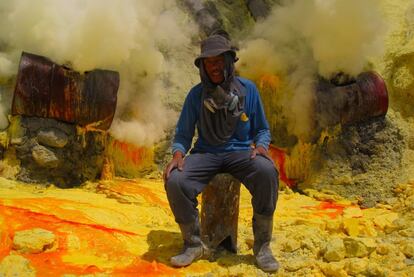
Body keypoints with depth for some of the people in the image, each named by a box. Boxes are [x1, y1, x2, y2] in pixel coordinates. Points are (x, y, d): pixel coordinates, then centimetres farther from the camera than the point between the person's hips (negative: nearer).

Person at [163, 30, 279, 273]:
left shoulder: (248, 89, 2)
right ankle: (194, 244, -5)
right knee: (175, 181, -29)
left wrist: (261, 146, -14)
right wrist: (178, 154, -15)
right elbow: (183, 133, 7)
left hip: (240, 152, 0)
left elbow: (262, 129, 9)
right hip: (206, 153, 1)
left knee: (267, 172, -35)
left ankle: (262, 246, -15)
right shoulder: (196, 94, 2)